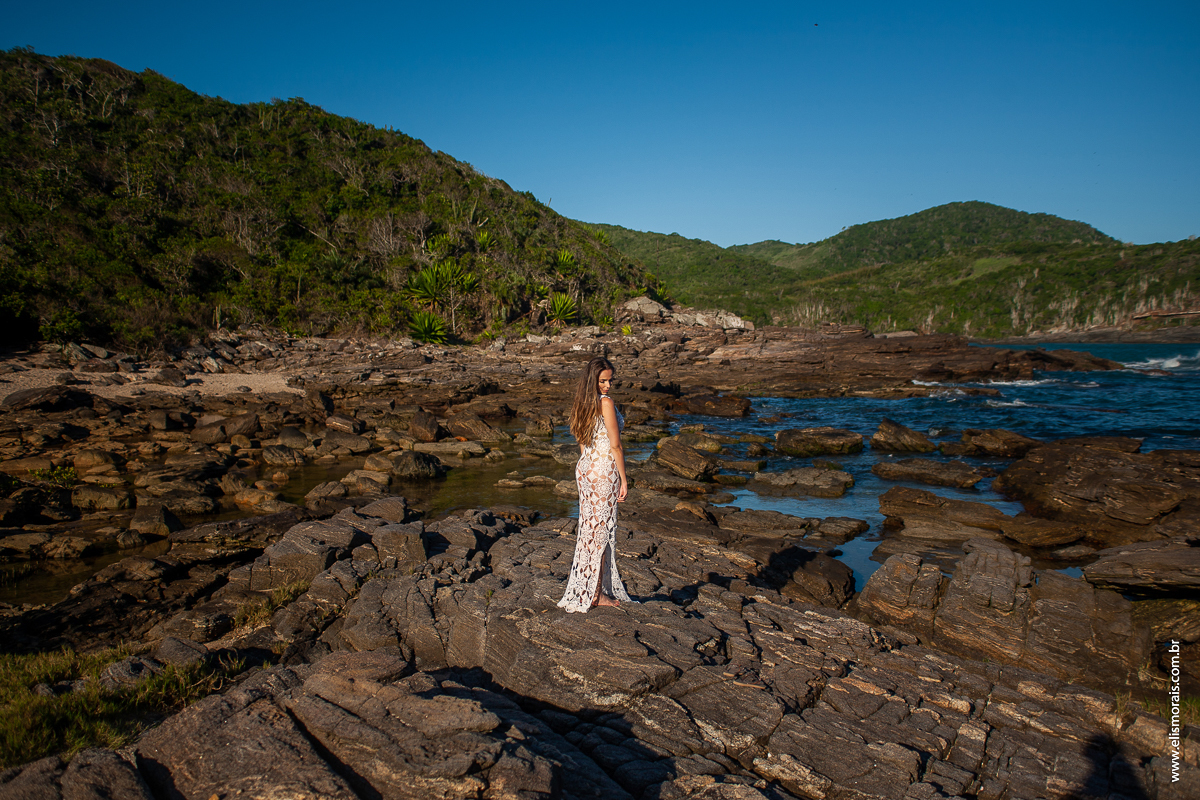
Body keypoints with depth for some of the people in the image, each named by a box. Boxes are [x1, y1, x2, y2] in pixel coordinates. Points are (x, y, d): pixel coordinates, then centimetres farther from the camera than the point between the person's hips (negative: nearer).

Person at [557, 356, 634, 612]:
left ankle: (583, 590, 24)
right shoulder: (606, 403, -15)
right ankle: (596, 593, 10)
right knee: (602, 527, 2)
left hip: (585, 468, 8)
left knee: (589, 527, 15)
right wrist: (623, 479, -10)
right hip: (605, 469, -8)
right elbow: (615, 446, -16)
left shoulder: (581, 404, 9)